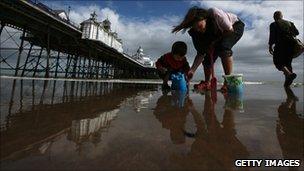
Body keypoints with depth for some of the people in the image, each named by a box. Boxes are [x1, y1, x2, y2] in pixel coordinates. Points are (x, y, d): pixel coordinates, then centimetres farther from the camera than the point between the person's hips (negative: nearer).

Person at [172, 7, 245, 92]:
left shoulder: (215, 13, -36)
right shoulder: (195, 32, -21)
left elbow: (230, 30, -24)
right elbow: (201, 53, -18)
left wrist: (215, 42, -25)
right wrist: (192, 70, -26)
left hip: (236, 27, -4)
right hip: (219, 35, 5)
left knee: (223, 47, -33)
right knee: (209, 55, -13)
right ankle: (207, 83, 0)